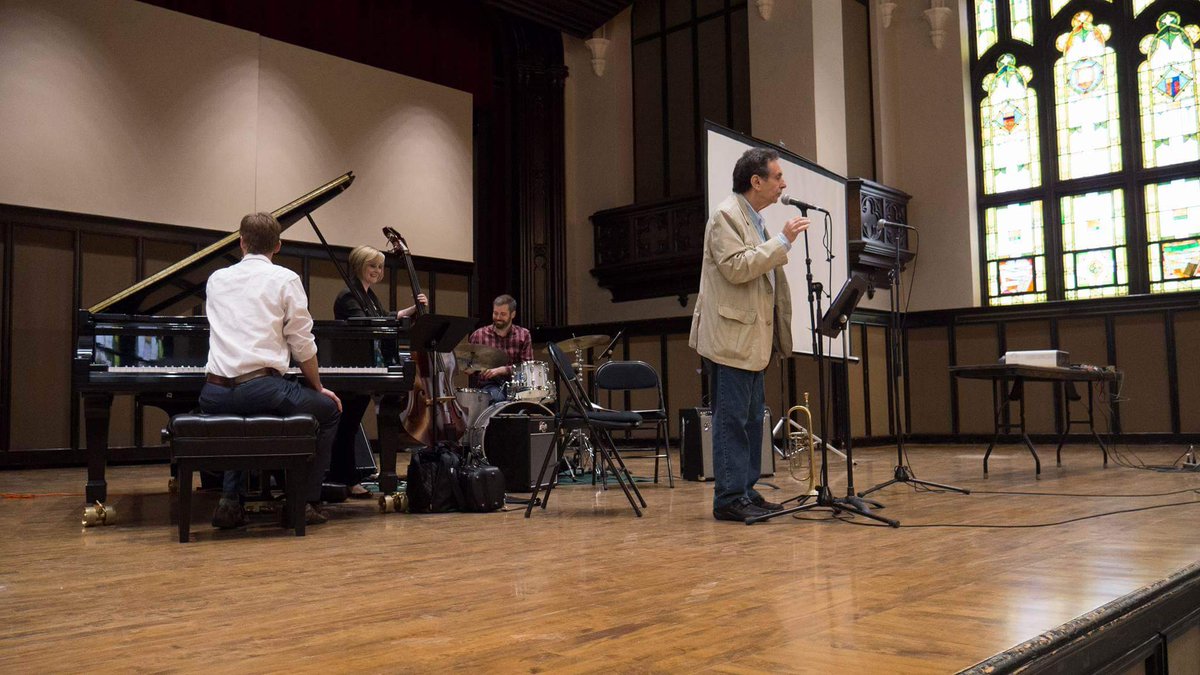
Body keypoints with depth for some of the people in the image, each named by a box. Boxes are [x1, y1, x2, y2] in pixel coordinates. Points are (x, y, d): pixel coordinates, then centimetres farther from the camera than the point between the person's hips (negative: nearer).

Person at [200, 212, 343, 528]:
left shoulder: (217, 279, 16)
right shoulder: (285, 279, 1)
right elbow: (303, 347, -1)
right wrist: (319, 388, 14)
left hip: (215, 394, 5)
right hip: (261, 389, -5)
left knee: (238, 418, 39)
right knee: (329, 411, 19)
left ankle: (231, 500, 22)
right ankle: (305, 502, 14)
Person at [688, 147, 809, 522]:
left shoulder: (756, 221, 20)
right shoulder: (726, 215, -10)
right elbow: (737, 268, -21)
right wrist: (782, 241, -19)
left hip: (752, 339, 10)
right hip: (731, 337, -10)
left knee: (751, 419, 12)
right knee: (731, 419, -7)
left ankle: (746, 491, 19)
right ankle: (729, 499, -3)